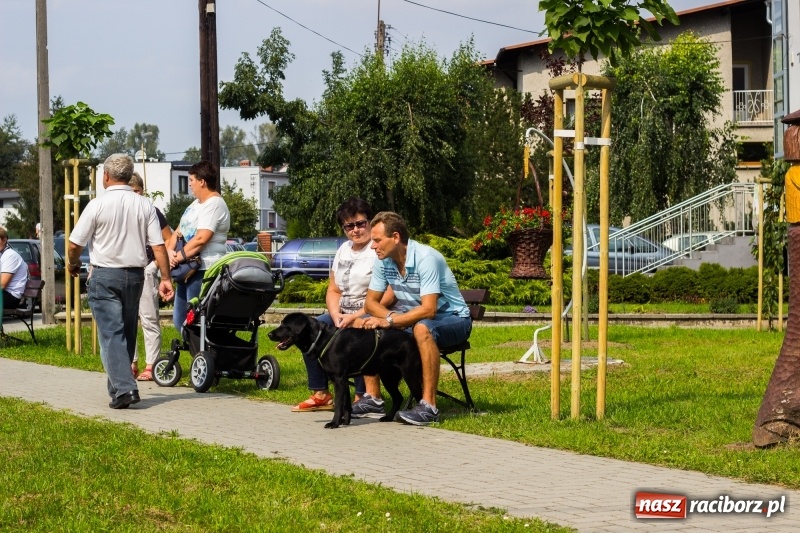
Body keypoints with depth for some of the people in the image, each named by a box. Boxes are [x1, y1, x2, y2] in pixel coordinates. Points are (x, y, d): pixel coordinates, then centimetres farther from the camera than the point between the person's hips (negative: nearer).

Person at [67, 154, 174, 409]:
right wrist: (166, 278, 3)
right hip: (135, 274, 4)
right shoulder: (145, 206, 0)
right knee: (127, 333, 16)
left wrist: (72, 264, 15)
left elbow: (74, 244, -5)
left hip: (105, 275, -4)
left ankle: (124, 388, -20)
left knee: (111, 333, -7)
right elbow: (158, 246, -3)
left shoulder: (98, 205, -9)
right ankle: (120, 385, 24)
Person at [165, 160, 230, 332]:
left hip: (203, 271, -11)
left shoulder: (214, 205, -12)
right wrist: (171, 250, -2)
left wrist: (179, 257, -16)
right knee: (180, 321, 13)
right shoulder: (196, 204, 20)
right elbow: (178, 232, 17)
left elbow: (201, 239, -22)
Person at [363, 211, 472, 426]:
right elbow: (371, 302, 1)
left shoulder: (426, 258, -26)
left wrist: (389, 321, -30)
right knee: (366, 326, -9)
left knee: (422, 328, -40)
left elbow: (428, 310, -32)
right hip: (413, 318, 7)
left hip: (453, 320, -7)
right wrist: (392, 317, -18)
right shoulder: (383, 261, -5)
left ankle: (429, 406, -39)